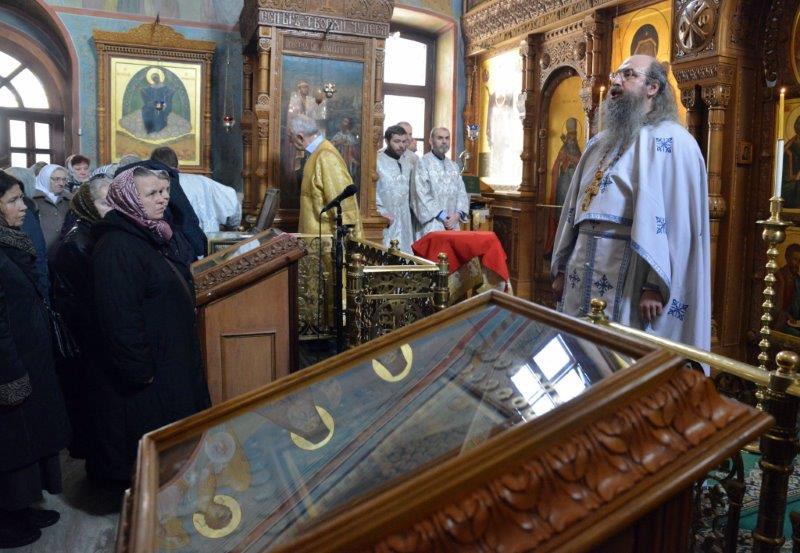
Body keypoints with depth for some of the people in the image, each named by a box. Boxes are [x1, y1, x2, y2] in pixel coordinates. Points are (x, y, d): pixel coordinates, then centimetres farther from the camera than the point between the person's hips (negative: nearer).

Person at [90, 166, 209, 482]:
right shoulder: (116, 247, -23)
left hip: (174, 358, 10)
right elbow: (119, 317, -26)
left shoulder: (154, 234, 9)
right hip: (149, 372, -10)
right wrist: (139, 369, -23)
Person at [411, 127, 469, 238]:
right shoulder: (422, 164, -4)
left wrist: (458, 214, -5)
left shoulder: (453, 166, 17)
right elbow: (422, 195, -11)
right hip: (432, 226, -6)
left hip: (453, 224, 6)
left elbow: (462, 193, 13)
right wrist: (442, 217, -13)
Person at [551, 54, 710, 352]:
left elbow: (677, 218, -15)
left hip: (630, 278, -7)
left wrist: (655, 284, -21)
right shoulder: (601, 143, 18)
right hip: (586, 275, 7)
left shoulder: (671, 141, -6)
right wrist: (562, 268, 14)